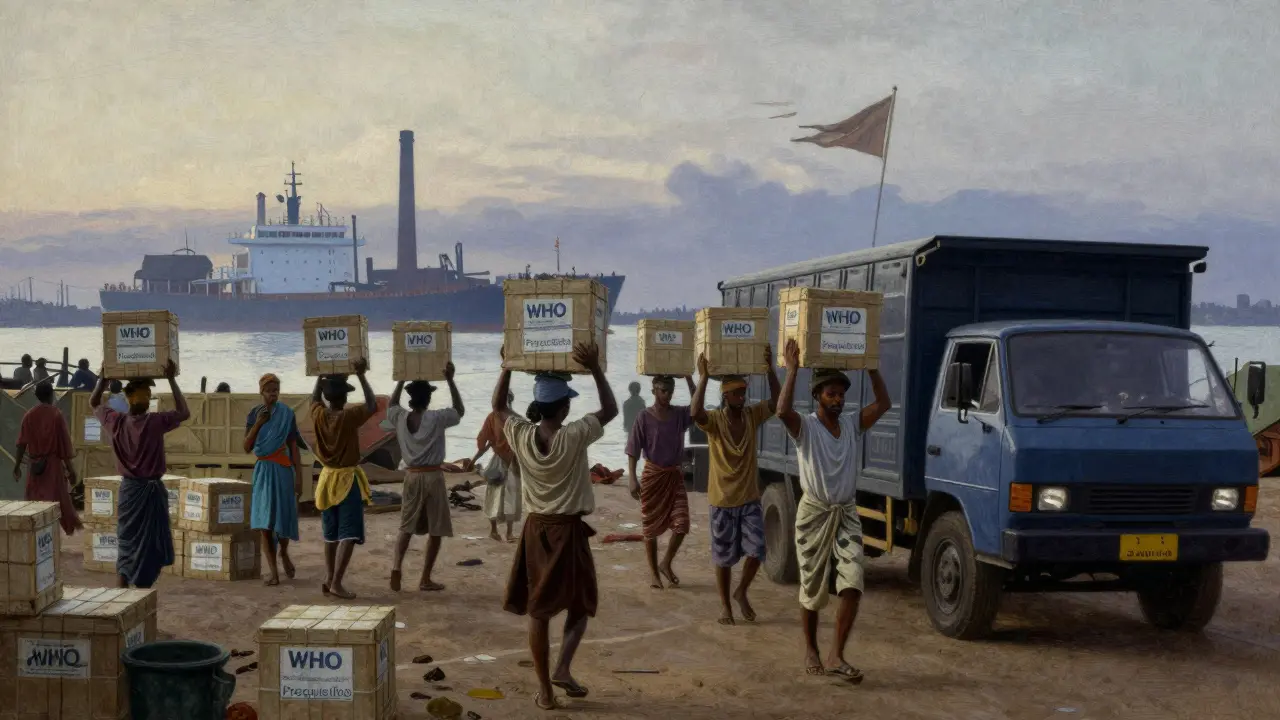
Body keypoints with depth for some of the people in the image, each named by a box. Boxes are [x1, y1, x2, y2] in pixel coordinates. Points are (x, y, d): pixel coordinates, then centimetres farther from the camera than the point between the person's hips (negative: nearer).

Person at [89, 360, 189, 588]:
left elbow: (94, 403, 12)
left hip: (128, 489, 5)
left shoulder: (116, 422, -5)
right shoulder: (155, 422, -18)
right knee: (147, 546, 2)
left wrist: (103, 377, 13)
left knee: (127, 543, 15)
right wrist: (171, 379, -8)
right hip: (150, 490, -5)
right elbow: (184, 413, -8)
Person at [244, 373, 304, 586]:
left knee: (284, 516, -3)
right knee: (264, 521, -5)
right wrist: (258, 423, -11)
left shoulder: (287, 414, -1)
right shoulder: (254, 413, 5)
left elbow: (294, 447, -1)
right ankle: (273, 572, -4)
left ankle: (284, 553, 30)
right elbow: (247, 447, 1)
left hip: (283, 471, -2)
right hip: (262, 471, 2)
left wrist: (299, 477, -5)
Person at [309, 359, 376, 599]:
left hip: (327, 478, 6)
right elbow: (373, 405, -7)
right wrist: (361, 375, -7)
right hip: (347, 480, -6)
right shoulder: (349, 417, -18)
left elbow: (314, 397, 18)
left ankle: (328, 579, 21)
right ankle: (336, 582, -14)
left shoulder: (319, 415, -4)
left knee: (331, 534, 17)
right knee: (348, 534, -6)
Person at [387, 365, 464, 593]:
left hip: (411, 476, 4)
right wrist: (450, 380, 2)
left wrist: (401, 381, 21)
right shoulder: (436, 418, -11)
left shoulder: (401, 418, 0)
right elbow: (460, 411, 5)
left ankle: (396, 567, -9)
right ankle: (425, 579, 5)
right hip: (433, 476, -4)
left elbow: (391, 405, 23)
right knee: (435, 530, 5)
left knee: (406, 527, 13)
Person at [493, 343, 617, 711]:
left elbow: (499, 406, 12)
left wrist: (508, 367, 8)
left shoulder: (521, 437, -7)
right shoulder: (574, 437, -16)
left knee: (538, 611, 7)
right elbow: (610, 410, -3)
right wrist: (595, 369, -9)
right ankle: (563, 669, -3)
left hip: (536, 530, 3)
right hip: (568, 532, -3)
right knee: (581, 604, 14)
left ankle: (544, 689, 10)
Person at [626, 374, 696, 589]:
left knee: (681, 524, -6)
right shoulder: (644, 418, -8)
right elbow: (633, 451, -8)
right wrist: (633, 479, -15)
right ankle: (653, 572, 18)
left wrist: (688, 379, -22)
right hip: (653, 475, -3)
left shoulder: (680, 414, 1)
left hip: (675, 476, 3)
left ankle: (666, 564, 16)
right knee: (651, 527, 5)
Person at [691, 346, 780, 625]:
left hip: (750, 499, 3)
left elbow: (777, 402, -14)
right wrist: (703, 377, -38)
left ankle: (741, 593, 24)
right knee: (724, 558, 7)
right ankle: (725, 604, 23)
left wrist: (770, 370, -24)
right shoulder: (714, 420, -14)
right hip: (723, 501, -3)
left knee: (756, 551, -2)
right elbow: (696, 413, -35)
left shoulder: (752, 416, -2)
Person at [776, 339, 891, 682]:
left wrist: (871, 367, -7)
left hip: (847, 514, 4)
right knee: (812, 590, 6)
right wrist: (792, 369, -26)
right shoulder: (805, 427, -7)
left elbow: (884, 404, -3)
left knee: (852, 585, -12)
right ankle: (811, 650, 26)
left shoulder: (853, 425, 6)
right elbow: (783, 410, -28)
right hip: (814, 513, -3)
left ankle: (836, 657, -9)